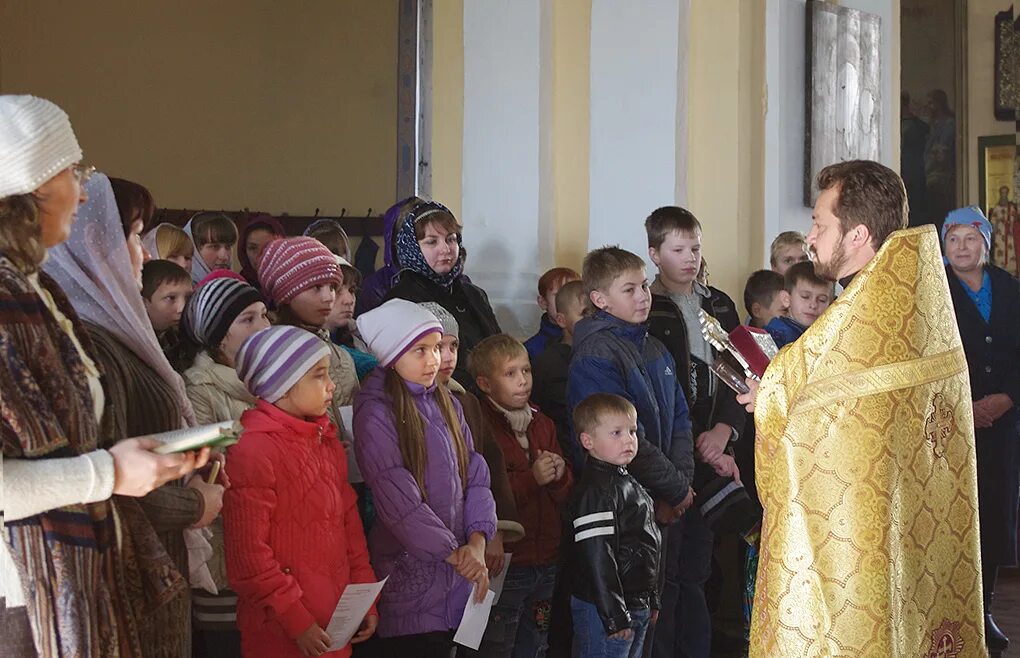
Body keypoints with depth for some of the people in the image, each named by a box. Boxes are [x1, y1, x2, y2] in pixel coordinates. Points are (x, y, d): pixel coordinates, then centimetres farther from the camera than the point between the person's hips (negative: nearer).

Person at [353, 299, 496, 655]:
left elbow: (475, 475, 6)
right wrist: (454, 554, -11)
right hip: (411, 577, -6)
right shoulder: (376, 414, -10)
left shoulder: (446, 404, 11)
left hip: (459, 572, 6)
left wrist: (477, 543, -10)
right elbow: (399, 502, -15)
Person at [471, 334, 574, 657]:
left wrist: (559, 476, -8)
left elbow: (567, 497, 13)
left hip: (545, 564, 7)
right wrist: (531, 478, -23)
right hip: (503, 566, -7)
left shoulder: (542, 424, 11)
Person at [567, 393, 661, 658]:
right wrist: (614, 616, -22)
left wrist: (651, 599, 22)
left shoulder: (629, 485, 15)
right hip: (603, 612, -10)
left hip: (636, 607, 10)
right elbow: (597, 556, -22)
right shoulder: (597, 491, -17)